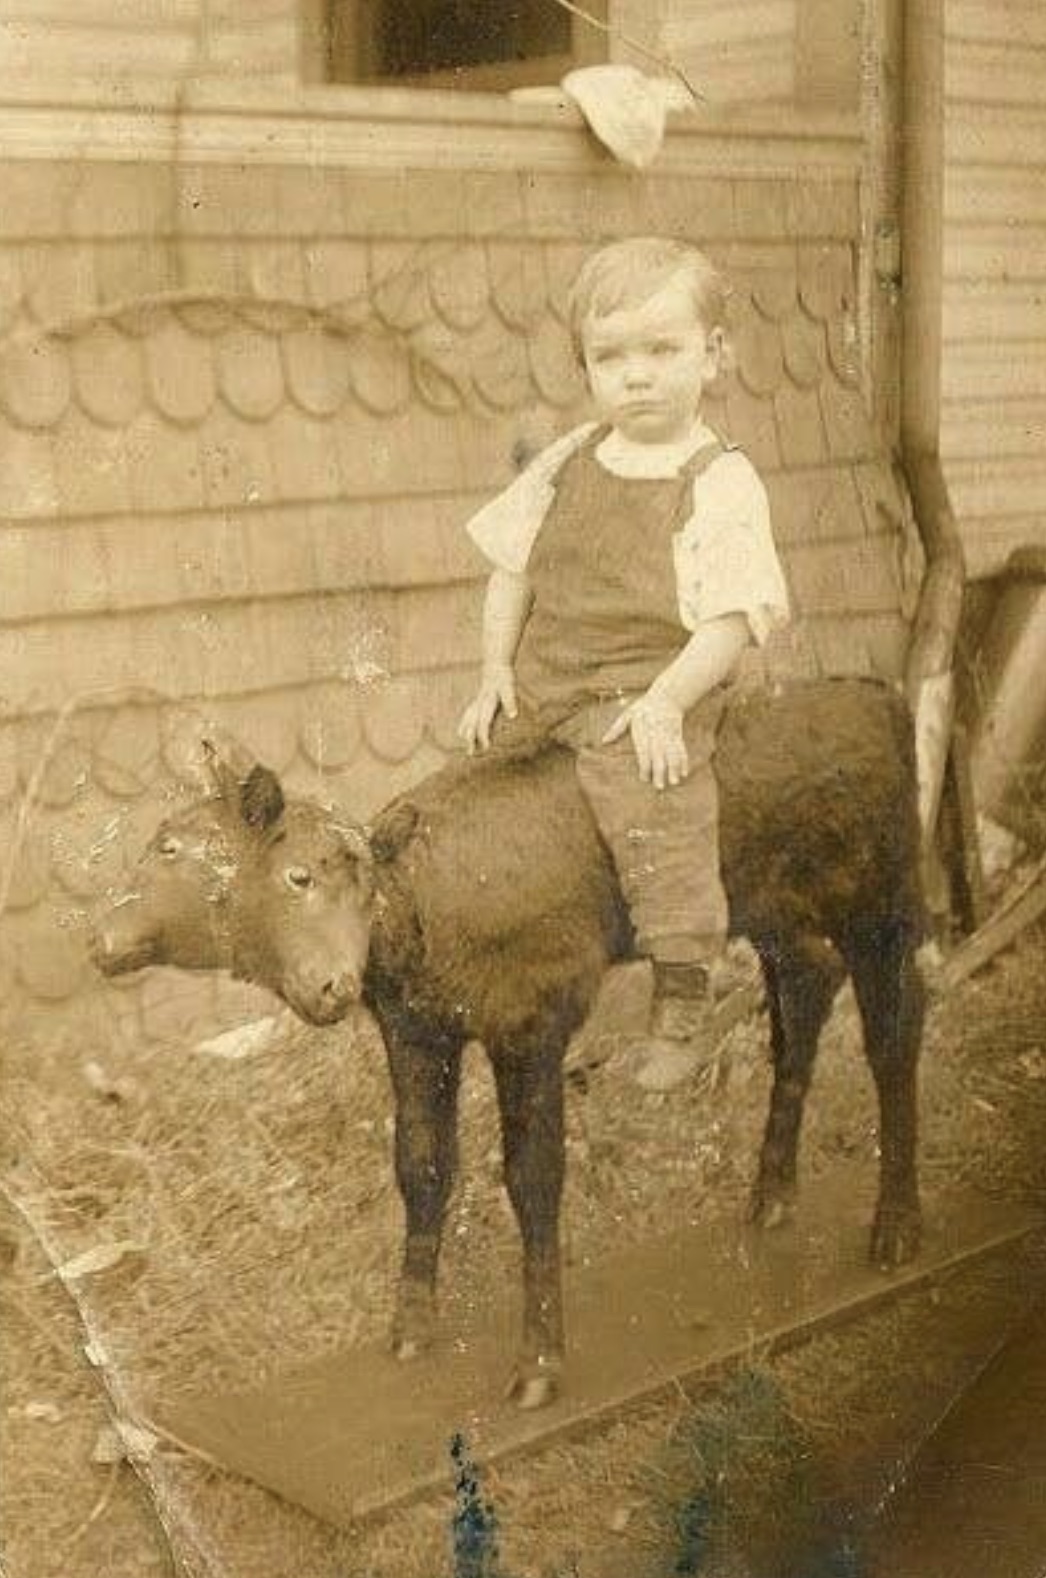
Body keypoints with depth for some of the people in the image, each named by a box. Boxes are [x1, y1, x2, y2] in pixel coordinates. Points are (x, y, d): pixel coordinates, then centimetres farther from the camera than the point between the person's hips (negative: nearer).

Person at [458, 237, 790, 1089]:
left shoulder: (722, 484, -9)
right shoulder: (568, 462, 8)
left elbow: (733, 620, -13)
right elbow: (513, 569, 14)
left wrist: (666, 701, -23)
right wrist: (496, 671, 5)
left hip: (649, 689, -6)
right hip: (543, 678, 6)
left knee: (657, 817, -23)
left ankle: (686, 998, -7)